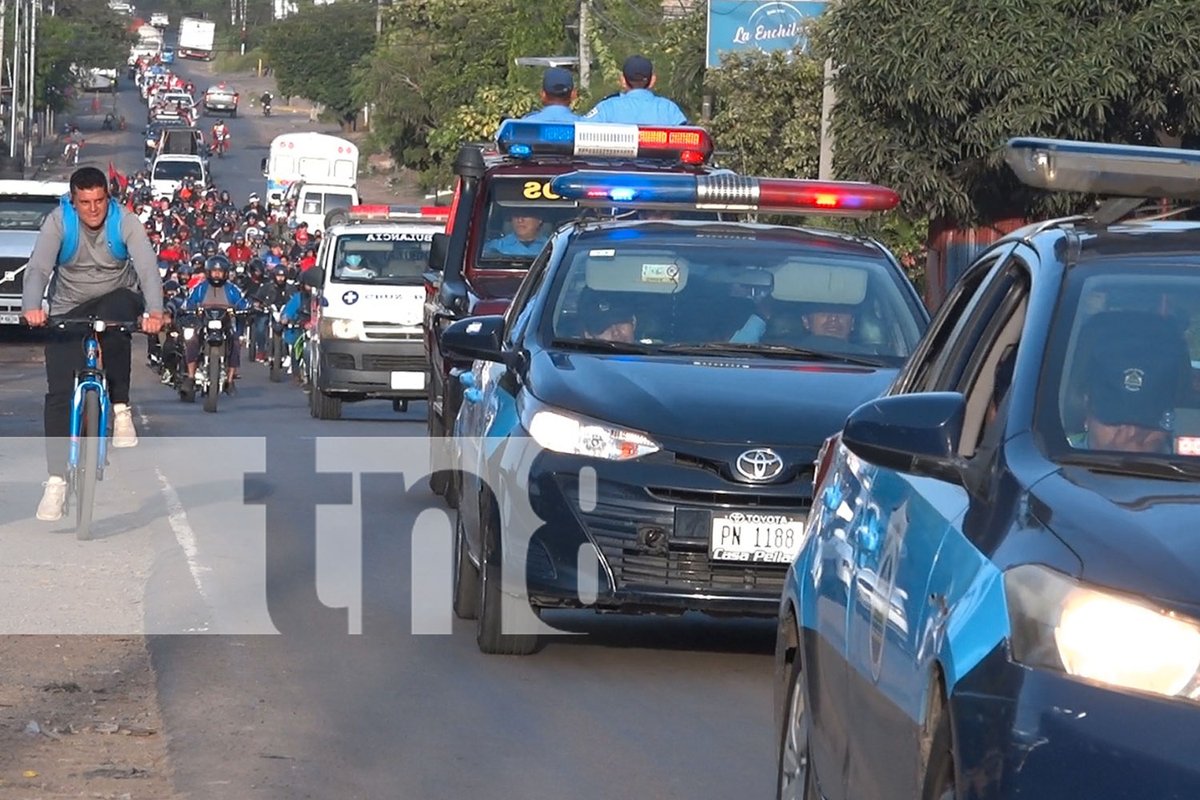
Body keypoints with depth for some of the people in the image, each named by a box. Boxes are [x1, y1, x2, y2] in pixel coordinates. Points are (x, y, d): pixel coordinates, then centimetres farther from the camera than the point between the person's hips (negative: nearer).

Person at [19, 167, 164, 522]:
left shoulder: (125, 222, -16)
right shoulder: (59, 221, -16)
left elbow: (148, 267, -27)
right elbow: (38, 267, -25)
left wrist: (155, 312, -46)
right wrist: (32, 307, -46)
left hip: (116, 300, -1)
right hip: (69, 310, 1)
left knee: (116, 312, -38)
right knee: (59, 392, -10)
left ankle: (121, 408, -25)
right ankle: (56, 480, -5)